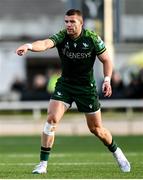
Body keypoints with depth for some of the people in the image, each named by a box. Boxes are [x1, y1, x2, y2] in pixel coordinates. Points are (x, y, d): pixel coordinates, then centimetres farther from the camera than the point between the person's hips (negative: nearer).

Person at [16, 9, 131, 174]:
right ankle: (43, 164, -9)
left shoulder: (93, 38, -12)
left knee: (96, 129, 6)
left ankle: (116, 153, 35)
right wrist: (29, 46, -54)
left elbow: (106, 60, -1)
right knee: (52, 118, -17)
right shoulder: (61, 37, -13)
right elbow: (45, 43, -33)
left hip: (87, 86, -1)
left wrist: (107, 79, -15)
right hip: (65, 84, 1)